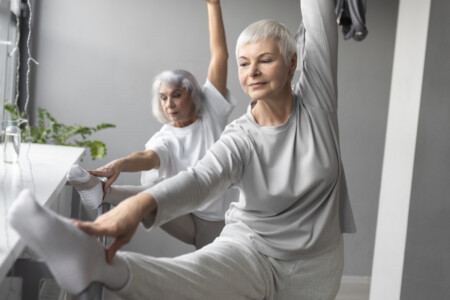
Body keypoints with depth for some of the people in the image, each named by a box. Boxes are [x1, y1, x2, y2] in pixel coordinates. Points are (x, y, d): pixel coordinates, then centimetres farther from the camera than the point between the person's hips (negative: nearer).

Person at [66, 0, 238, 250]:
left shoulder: (211, 114, -2)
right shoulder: (163, 140, -2)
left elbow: (220, 56, -8)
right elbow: (148, 157, -29)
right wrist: (119, 164, -54)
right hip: (188, 219, -4)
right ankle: (99, 192, -54)